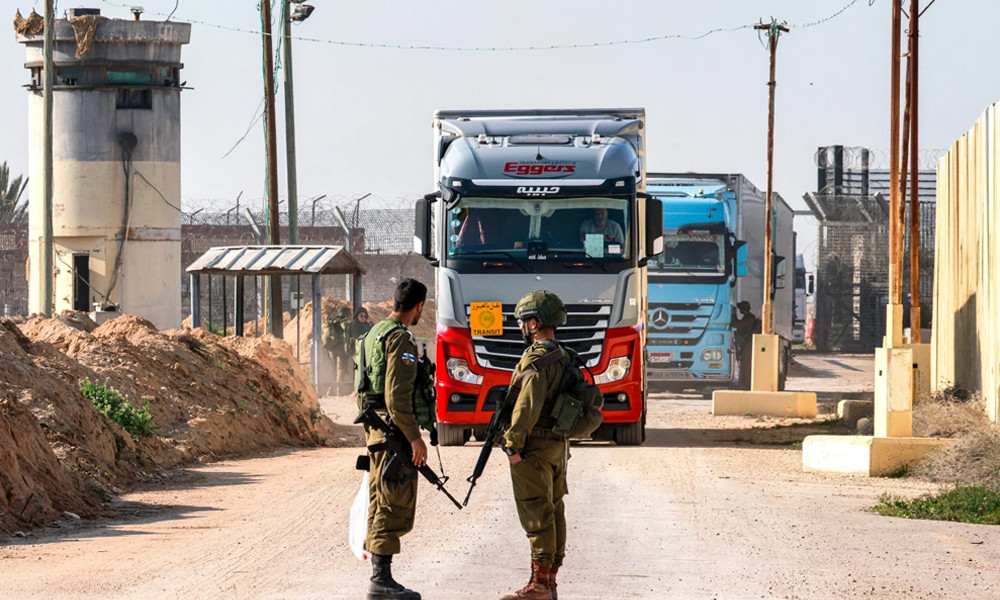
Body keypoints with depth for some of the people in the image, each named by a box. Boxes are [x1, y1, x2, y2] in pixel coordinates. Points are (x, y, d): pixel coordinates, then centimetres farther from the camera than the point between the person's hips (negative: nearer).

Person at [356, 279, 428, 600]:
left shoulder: (374, 333, 17)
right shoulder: (400, 338, -15)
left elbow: (363, 391, 22)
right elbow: (397, 395, -22)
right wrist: (414, 438, -20)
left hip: (375, 428, 10)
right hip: (395, 430, -10)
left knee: (383, 504, 15)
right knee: (393, 504, -7)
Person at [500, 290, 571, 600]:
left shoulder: (536, 359, -16)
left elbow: (528, 405, -23)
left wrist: (513, 444, -19)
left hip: (534, 447, -10)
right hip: (558, 446, 10)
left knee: (537, 516, -9)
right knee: (553, 512, 11)